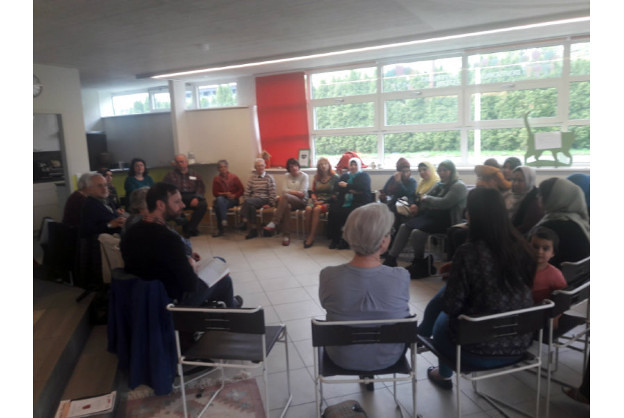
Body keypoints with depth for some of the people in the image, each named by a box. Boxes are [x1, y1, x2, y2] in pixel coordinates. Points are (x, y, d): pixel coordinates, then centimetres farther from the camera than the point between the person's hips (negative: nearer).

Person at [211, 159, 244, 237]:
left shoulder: (234, 177, 4)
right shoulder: (216, 179, 6)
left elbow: (242, 190, 5)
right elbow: (215, 193, 5)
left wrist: (234, 195, -12)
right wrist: (224, 194, -11)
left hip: (232, 200, -2)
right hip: (222, 198, 2)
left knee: (219, 206, -33)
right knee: (219, 199, -37)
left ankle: (220, 229, -34)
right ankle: (224, 220, -40)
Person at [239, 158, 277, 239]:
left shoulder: (269, 177, 5)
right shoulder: (252, 177, 16)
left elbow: (273, 193, 0)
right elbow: (247, 192, 9)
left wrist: (270, 204, -7)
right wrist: (246, 204, -3)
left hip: (264, 199, -3)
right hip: (252, 200, 3)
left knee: (247, 202, -32)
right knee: (251, 206, -34)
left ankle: (244, 222, -20)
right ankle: (253, 230, -29)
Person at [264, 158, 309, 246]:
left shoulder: (304, 176, 4)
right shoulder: (287, 176, 18)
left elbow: (303, 193, -6)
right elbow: (284, 190, 5)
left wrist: (290, 191, -5)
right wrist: (296, 192, -6)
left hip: (301, 201, -3)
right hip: (288, 201, 3)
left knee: (284, 197, -34)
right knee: (286, 206, -36)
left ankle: (274, 223, -37)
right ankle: (286, 235, -37)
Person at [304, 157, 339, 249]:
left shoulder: (334, 178, 3)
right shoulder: (316, 178, 16)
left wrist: (323, 201, -11)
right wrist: (314, 199, -2)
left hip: (328, 201, -4)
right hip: (317, 200, 4)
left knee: (316, 209, -34)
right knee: (308, 208, -30)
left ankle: (311, 237, -31)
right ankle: (309, 234, -24)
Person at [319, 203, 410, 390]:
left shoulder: (328, 275, -27)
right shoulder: (401, 277, -28)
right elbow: (403, 313, -6)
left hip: (343, 357, 1)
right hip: (388, 357, 0)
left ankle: (365, 373, 53)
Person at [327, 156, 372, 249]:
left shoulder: (364, 176, 13)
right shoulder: (344, 176, 24)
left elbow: (362, 187, -10)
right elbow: (337, 189, 6)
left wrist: (347, 185, -4)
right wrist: (350, 190, -10)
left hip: (359, 202, -4)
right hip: (344, 202, 4)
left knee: (347, 213, -34)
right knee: (333, 211, -27)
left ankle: (345, 240, -21)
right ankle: (335, 239, -17)